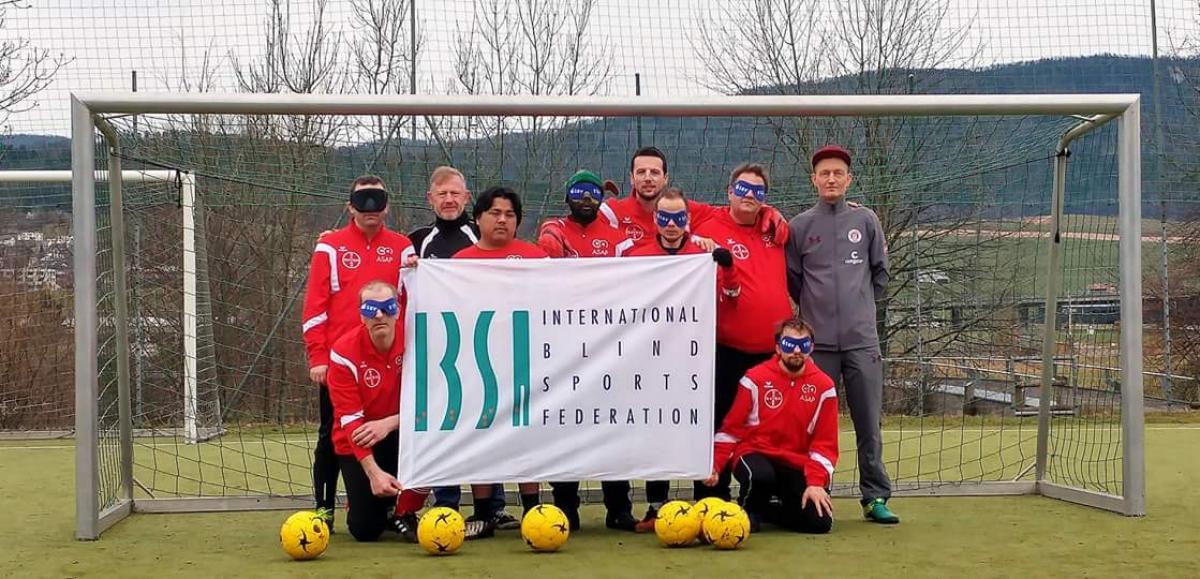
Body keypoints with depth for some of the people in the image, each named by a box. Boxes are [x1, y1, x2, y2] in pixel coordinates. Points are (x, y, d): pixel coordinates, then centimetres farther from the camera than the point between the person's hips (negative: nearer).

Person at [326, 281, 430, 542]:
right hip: (358, 444, -1)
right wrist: (374, 472, -31)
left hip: (402, 434, 2)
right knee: (365, 530, -11)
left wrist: (390, 423, -30)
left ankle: (403, 513, -9)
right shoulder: (344, 353, -17)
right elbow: (350, 420, -20)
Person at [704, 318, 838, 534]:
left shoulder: (823, 386, 0)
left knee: (820, 521, -16)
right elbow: (730, 428, 1)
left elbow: (825, 443, 2)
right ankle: (750, 510, -2)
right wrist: (714, 466, -10)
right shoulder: (756, 378, -4)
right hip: (754, 454, -2)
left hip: (796, 465, 2)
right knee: (761, 475, -38)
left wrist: (816, 482, -11)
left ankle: (772, 512, 16)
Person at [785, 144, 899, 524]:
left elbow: (880, 271, 15)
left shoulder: (866, 220, 7)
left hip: (862, 339, 1)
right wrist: (815, 309, 10)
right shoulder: (799, 226, 4)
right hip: (818, 341, -1)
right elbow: (791, 279, 11)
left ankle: (875, 497, 9)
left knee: (869, 422, 2)